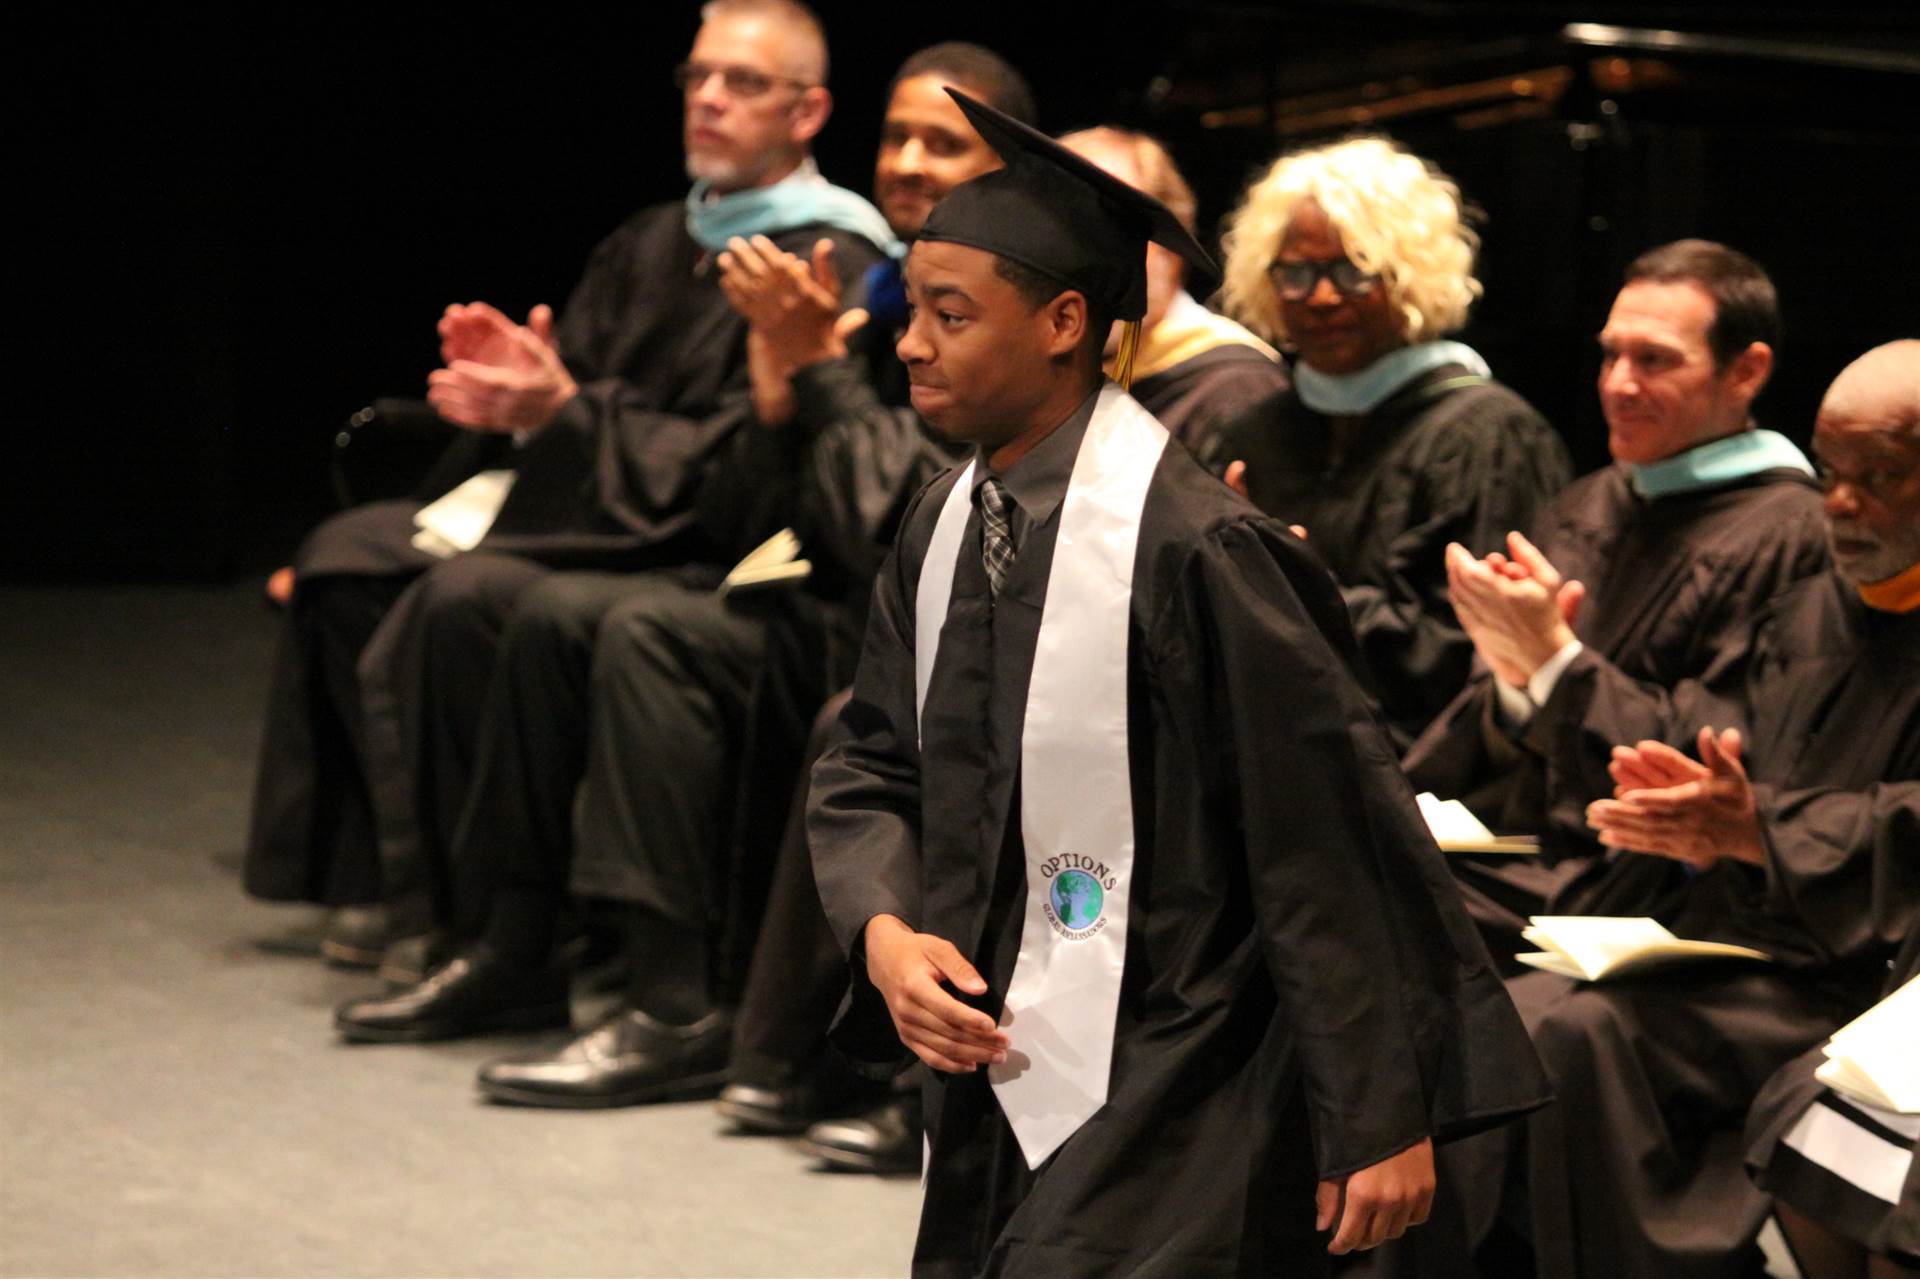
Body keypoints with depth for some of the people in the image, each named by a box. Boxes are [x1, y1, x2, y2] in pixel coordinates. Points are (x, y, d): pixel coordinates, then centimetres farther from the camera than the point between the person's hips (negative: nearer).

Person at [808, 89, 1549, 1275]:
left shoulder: (1188, 543, -20)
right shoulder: (944, 529, 2)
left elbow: (1330, 833, -17)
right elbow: (873, 770, 11)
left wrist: (1384, 1120, -15)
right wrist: (883, 931, -10)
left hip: (1167, 1107, -7)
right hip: (997, 1070, 7)